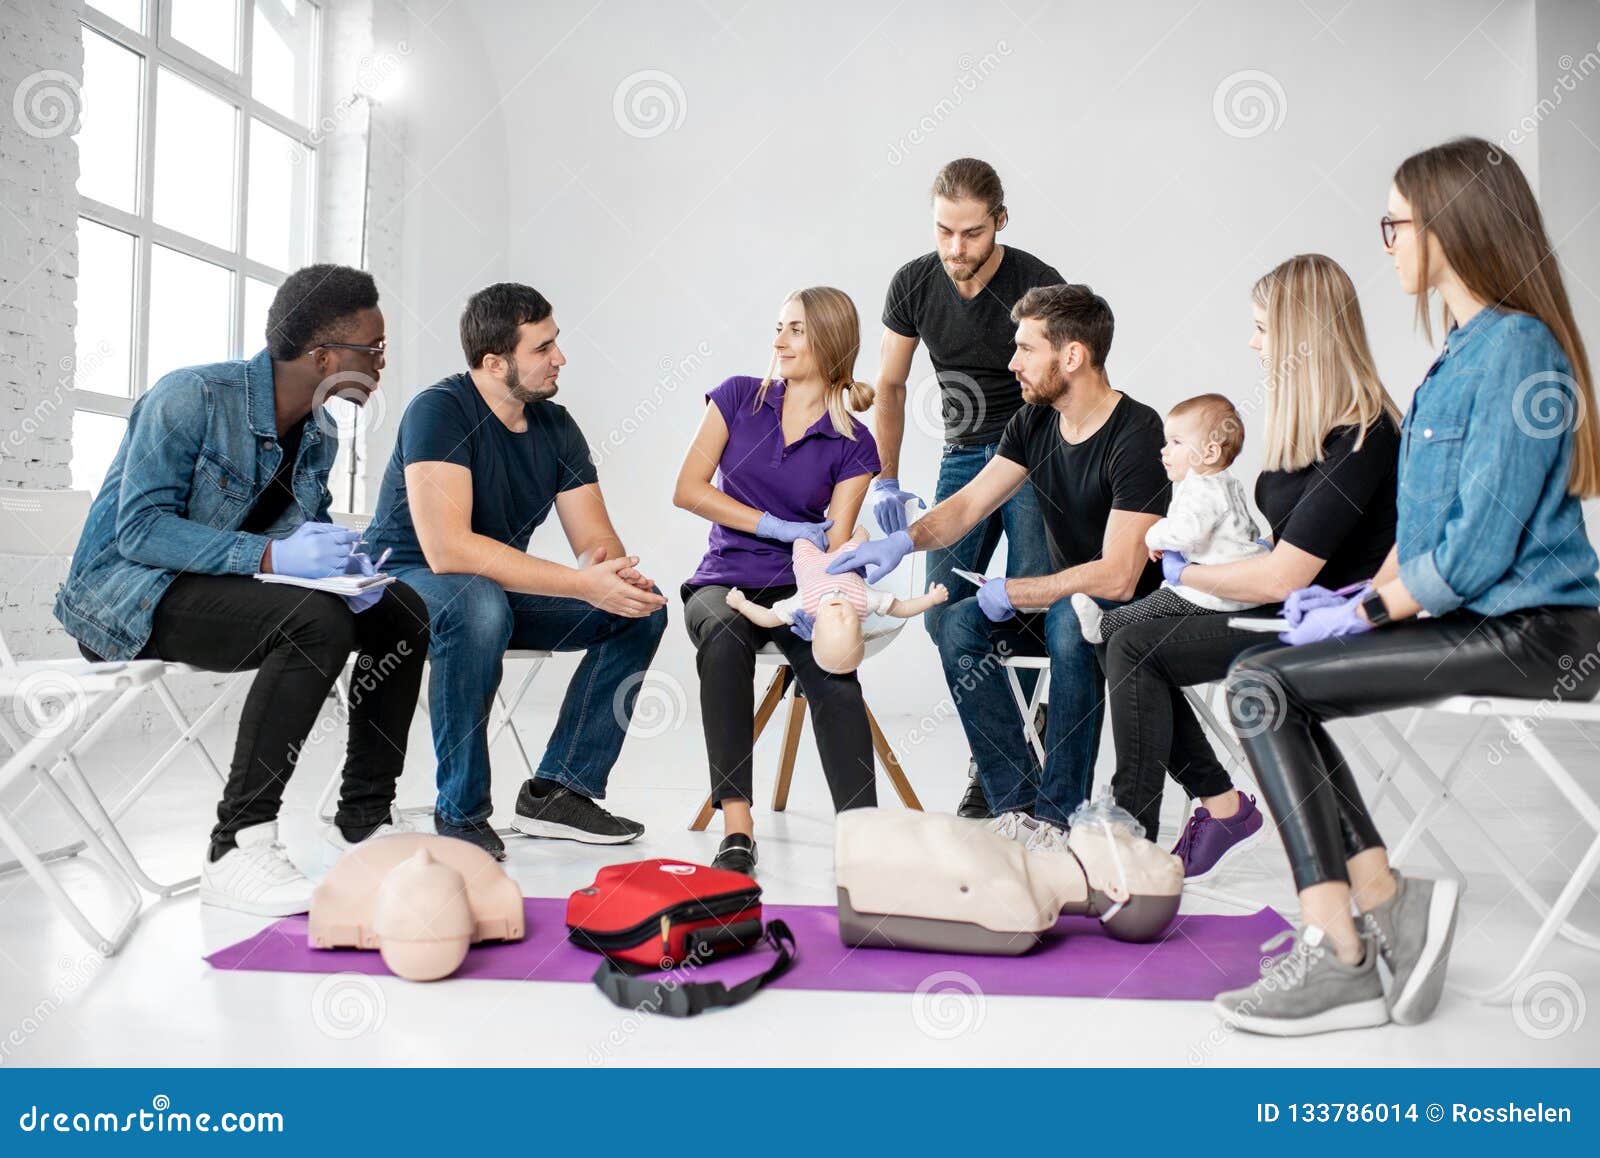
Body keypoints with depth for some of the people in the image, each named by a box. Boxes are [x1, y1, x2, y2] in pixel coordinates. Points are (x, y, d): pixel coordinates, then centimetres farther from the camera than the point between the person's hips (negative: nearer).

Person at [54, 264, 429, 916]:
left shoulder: (320, 435, 5)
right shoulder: (192, 396, -19)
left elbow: (309, 531, 13)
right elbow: (139, 527, -24)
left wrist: (346, 568, -11)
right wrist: (269, 555, -35)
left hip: (224, 588, 8)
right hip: (124, 591, -8)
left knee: (401, 612, -3)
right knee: (316, 621, -32)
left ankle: (364, 819, 3)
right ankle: (237, 848, -28)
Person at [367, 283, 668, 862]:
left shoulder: (557, 427, -1)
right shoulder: (440, 410, -22)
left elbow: (596, 537, -3)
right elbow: (447, 548, -34)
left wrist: (610, 567, -30)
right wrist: (583, 583, -37)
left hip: (502, 587, 7)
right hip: (407, 580, -7)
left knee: (642, 606, -9)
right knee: (479, 605, -40)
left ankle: (555, 791, -5)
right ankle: (460, 815, -21)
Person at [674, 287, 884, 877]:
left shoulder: (854, 446, 4)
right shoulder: (739, 397, 6)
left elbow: (836, 540, -5)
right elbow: (688, 489, 0)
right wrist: (778, 527, -8)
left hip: (798, 586, 0)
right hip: (725, 579, 0)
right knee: (723, 633, -35)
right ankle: (736, 829, -37)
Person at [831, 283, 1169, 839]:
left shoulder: (1138, 434, -23)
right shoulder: (1034, 423, 1)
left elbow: (1116, 578, -29)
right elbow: (969, 504, 0)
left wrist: (1008, 593, -22)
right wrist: (903, 540, -20)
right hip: (1062, 601, 7)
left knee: (1072, 620, -37)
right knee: (960, 623, -16)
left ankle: (1057, 817, -25)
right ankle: (1019, 805, -15)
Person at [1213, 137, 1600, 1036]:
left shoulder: (1516, 350, -15)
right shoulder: (1466, 347, 16)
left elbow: (1480, 546, -21)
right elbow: (1428, 522, 20)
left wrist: (1366, 613, -12)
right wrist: (1366, 594, 7)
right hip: (1478, 618, 9)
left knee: (1262, 687, -17)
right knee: (1265, 684, -1)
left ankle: (1342, 962, -10)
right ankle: (1388, 904, -2)